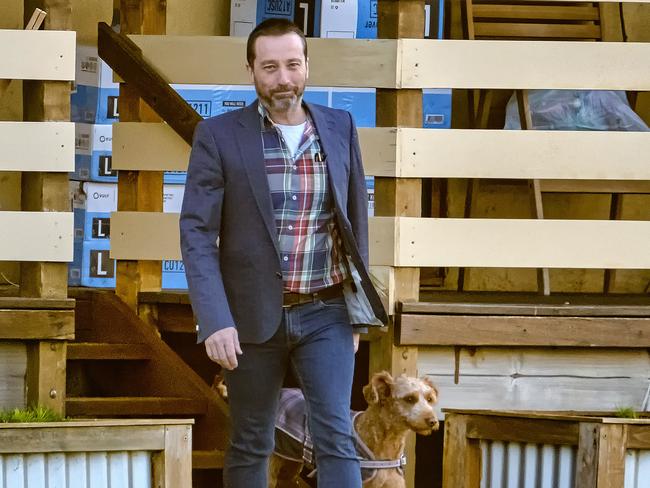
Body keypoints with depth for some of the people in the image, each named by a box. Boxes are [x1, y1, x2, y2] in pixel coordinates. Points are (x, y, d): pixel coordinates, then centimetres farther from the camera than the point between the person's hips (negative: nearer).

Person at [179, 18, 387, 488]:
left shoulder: (340, 127, 4)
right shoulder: (218, 136, -5)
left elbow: (356, 218, 11)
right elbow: (197, 235, -9)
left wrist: (357, 309, 11)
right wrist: (215, 321, -19)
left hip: (326, 314, 1)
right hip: (253, 315, -1)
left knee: (336, 438, -6)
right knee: (251, 444, 9)